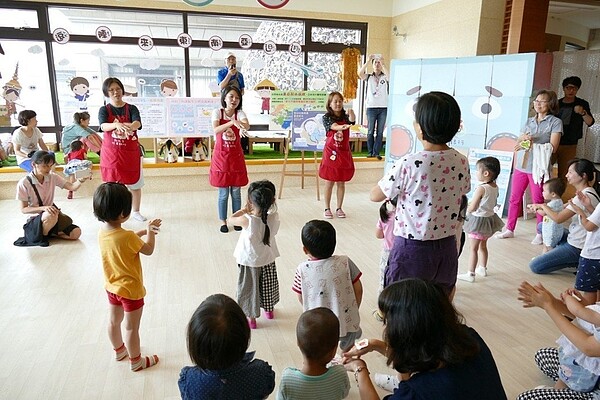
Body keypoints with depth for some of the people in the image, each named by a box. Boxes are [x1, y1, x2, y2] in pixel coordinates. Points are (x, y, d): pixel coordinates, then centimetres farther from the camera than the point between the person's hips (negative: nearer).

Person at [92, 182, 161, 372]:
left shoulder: (102, 232, -9)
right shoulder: (127, 237, -31)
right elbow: (148, 250, -15)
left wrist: (142, 231, 5)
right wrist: (150, 231, -3)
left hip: (112, 287, 8)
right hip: (131, 290, -7)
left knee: (114, 321, 25)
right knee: (132, 327, 10)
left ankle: (119, 350, 47)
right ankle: (136, 361, 27)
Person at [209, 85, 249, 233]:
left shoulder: (240, 113, -2)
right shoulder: (217, 112, -4)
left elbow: (247, 126, -24)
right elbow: (216, 130, -24)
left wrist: (241, 124, -48)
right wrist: (232, 122, -38)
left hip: (236, 156, 1)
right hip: (221, 156, -1)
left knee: (236, 192, 8)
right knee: (223, 193, 5)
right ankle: (223, 221, 18)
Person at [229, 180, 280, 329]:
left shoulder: (247, 221, -32)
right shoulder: (274, 217, -23)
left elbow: (232, 219, -13)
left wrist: (245, 210, -5)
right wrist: (253, 211, -7)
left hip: (249, 262, -4)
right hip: (268, 259, 4)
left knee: (249, 288, 17)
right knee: (268, 285, 26)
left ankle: (251, 318, 31)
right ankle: (269, 310, 47)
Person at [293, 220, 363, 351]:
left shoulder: (303, 269, -16)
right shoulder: (345, 262, -16)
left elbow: (301, 298, -3)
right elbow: (358, 289, -6)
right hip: (347, 321, 1)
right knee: (347, 350, 29)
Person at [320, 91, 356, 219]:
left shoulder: (345, 116, 3)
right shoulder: (326, 117, -4)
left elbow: (352, 120, -19)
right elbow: (334, 126, -24)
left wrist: (351, 112, -42)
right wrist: (342, 127, -46)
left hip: (344, 153, 2)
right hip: (331, 152, -2)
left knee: (341, 183, 9)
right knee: (329, 183, 4)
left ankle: (339, 208, 20)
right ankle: (327, 209, 16)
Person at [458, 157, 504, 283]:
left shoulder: (481, 188, -25)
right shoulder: (495, 187, -1)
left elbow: (472, 208, -23)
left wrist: (465, 210, -4)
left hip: (478, 220, -8)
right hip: (490, 217, 8)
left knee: (474, 248, 0)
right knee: (483, 246, 23)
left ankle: (470, 274, 5)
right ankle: (482, 268, 36)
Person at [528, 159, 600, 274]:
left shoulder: (585, 196, -24)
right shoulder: (586, 193, 7)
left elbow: (558, 219, -24)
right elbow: (563, 209, 10)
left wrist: (543, 206, -8)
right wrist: (543, 209, -2)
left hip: (577, 247, -10)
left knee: (534, 266, -9)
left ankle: (578, 262, -3)